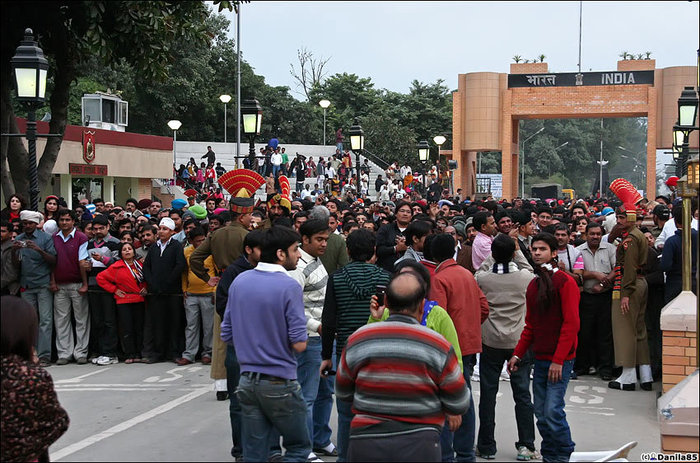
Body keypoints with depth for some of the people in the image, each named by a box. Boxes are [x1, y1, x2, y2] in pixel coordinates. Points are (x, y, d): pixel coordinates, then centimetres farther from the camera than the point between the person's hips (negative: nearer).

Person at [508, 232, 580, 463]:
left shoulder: (565, 282, -9)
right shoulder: (534, 285, 14)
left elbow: (571, 324, -14)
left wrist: (558, 360, -18)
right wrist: (518, 354, 11)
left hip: (560, 359, -7)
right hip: (540, 358, 7)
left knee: (553, 411, -10)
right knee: (541, 413, 9)